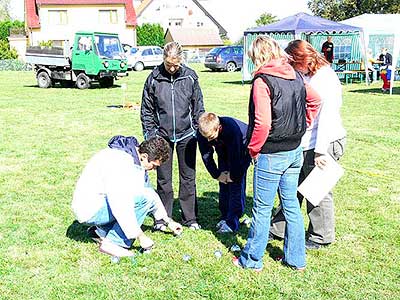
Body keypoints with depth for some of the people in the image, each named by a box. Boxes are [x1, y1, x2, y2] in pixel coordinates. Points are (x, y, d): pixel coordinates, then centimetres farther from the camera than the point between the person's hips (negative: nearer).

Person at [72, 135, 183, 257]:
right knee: (145, 198, -21)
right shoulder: (118, 162, -27)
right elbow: (120, 205, -30)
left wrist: (168, 221, 20)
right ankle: (113, 243, -12)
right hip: (89, 209, -9)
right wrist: (140, 236, -23)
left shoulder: (136, 159, 3)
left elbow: (149, 189, 16)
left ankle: (101, 231, 13)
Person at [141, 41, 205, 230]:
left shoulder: (190, 77, -2)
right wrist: (149, 133, -2)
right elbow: (146, 109, 3)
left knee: (188, 177, 8)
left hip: (186, 135, 0)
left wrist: (198, 131, 3)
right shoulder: (154, 78, -3)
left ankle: (190, 218, 19)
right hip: (162, 135, 0)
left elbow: (198, 106, 6)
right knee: (163, 179, 8)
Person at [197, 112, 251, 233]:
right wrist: (216, 174, -12)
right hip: (224, 151, 5)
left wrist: (233, 176, -21)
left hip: (241, 149, -5)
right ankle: (225, 216, 15)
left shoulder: (232, 129, -41)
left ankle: (232, 222, -10)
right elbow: (206, 156, -12)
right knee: (223, 183, 2)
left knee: (236, 183, -12)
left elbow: (235, 156, -31)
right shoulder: (202, 133, -25)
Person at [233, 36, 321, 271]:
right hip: (295, 151, 7)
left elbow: (262, 123, -24)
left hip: (271, 155, -7)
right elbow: (315, 100, 19)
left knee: (262, 208, 6)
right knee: (291, 205, 16)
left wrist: (253, 149, -9)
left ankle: (252, 259, 21)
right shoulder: (296, 76, 5)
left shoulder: (262, 81, -17)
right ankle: (296, 259, 27)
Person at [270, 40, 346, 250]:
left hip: (323, 145, -9)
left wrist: (321, 150, -22)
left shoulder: (326, 79, -17)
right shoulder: (307, 77, 10)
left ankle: (321, 237, 24)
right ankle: (279, 228, 31)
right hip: (304, 145, 9)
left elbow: (327, 117, -21)